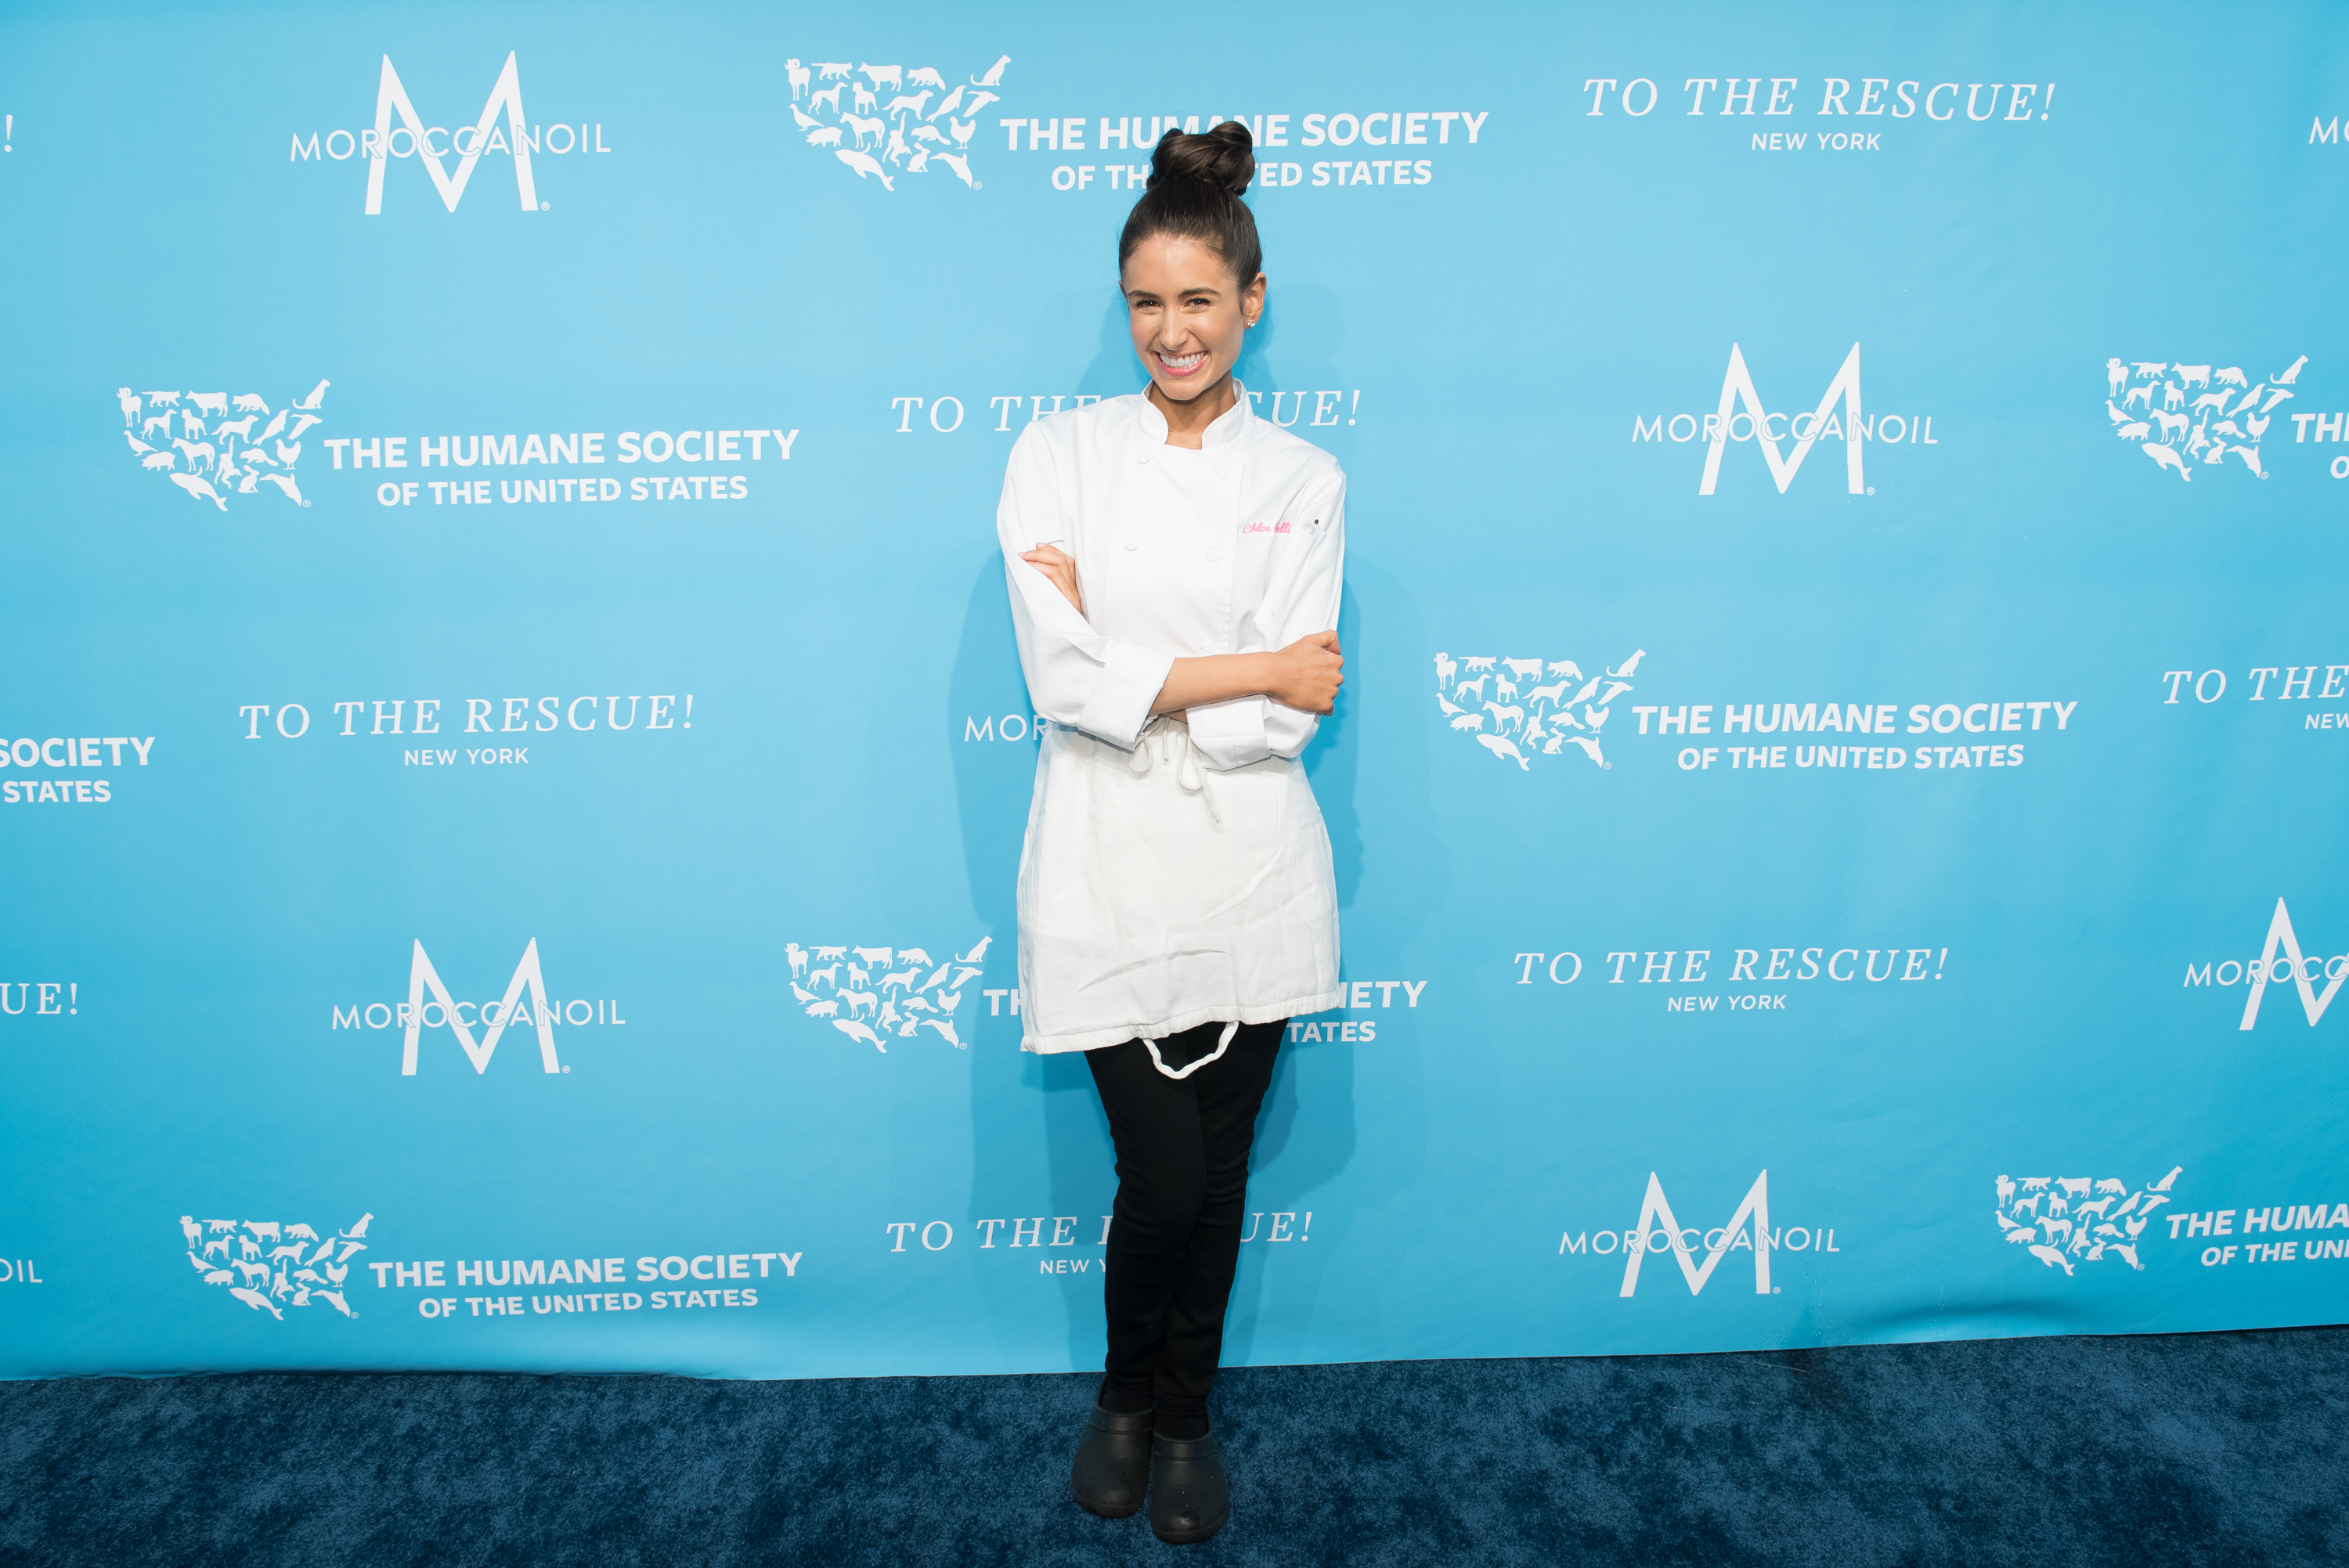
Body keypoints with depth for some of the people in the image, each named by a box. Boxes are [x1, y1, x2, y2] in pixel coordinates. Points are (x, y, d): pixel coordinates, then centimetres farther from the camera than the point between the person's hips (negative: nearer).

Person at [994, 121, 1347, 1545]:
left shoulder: (1306, 482, 2)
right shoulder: (1058, 454, 0)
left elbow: (1283, 723, -8)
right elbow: (1067, 685, -13)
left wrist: (1133, 667, -11)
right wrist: (1254, 670, -13)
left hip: (1249, 877, 1)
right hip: (1109, 874, -1)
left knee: (1219, 1172, 13)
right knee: (1161, 1180, 3)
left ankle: (1186, 1413, 39)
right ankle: (1127, 1395, 36)